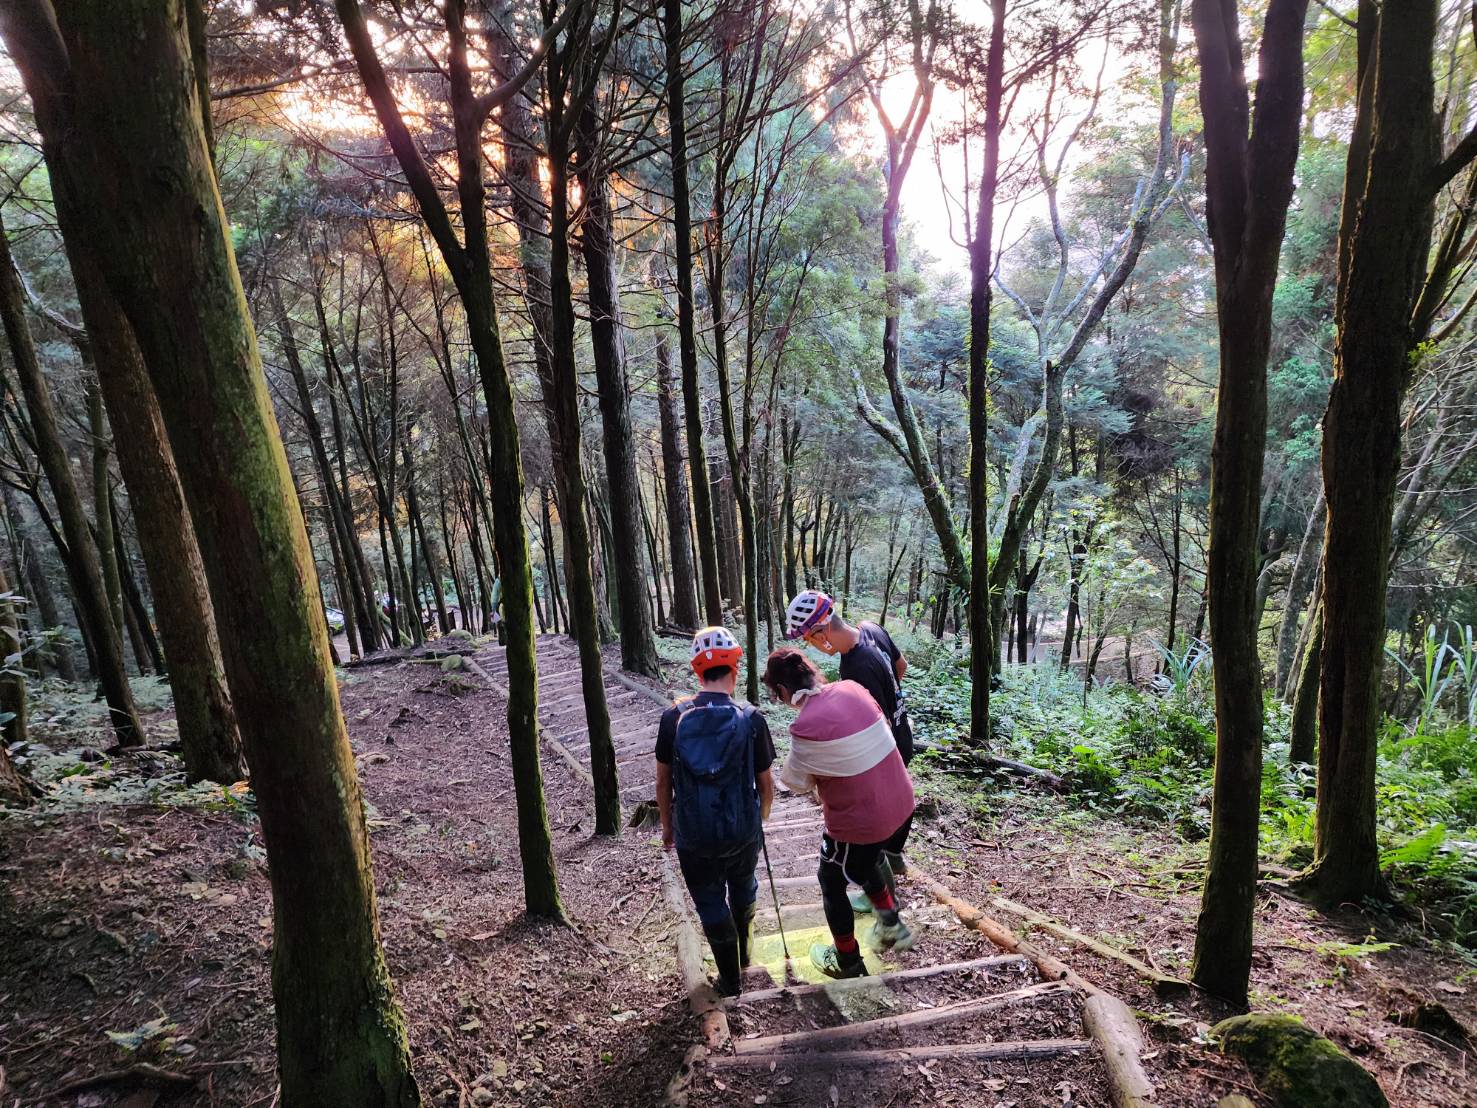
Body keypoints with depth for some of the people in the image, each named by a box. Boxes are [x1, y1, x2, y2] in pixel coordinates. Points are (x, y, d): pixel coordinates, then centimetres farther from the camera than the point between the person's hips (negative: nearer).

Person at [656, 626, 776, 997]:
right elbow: (765, 782, -3)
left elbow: (663, 781, -2)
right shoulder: (751, 720, -13)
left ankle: (731, 979, 32)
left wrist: (668, 825, 13)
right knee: (743, 889, 29)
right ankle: (743, 952, 50)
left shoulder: (673, 718, -11)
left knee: (711, 903, 19)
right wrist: (761, 818, 16)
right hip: (743, 832, 1)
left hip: (693, 835, -1)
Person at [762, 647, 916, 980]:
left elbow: (796, 783, -10)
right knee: (861, 863, 34)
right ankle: (891, 924, 41)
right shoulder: (851, 688, -6)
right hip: (901, 804, 7)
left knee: (832, 882, 21)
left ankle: (848, 962, 38)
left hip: (860, 822, -7)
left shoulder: (805, 727, -24)